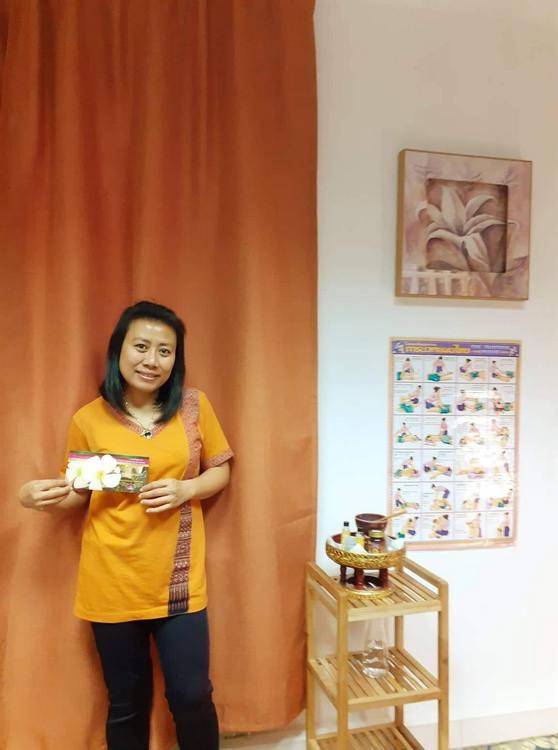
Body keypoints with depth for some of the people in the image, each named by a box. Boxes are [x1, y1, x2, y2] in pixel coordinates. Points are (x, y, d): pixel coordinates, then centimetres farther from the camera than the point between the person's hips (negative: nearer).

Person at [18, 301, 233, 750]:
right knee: (126, 703, 17)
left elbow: (221, 472, 4)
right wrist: (46, 498, -16)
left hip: (178, 580, 0)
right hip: (111, 583, 1)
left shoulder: (194, 406, -5)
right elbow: (79, 494, 5)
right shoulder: (88, 420, -5)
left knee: (191, 695, 8)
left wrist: (186, 489, -15)